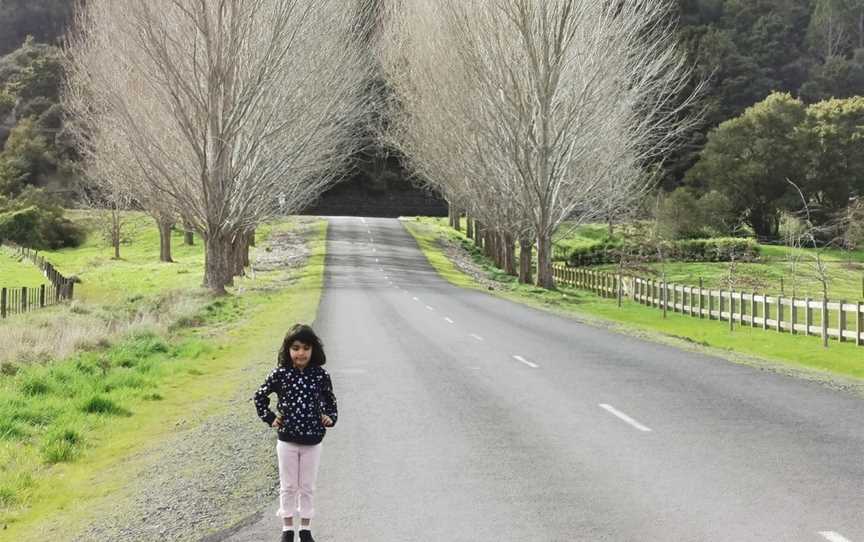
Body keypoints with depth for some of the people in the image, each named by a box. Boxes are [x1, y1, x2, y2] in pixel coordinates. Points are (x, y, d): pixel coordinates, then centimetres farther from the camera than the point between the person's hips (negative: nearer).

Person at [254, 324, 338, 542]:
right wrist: (269, 418, -1)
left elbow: (330, 400, 10)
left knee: (307, 487, 11)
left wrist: (331, 417, -6)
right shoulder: (280, 374, -9)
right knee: (288, 486, 10)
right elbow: (260, 396, 4)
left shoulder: (320, 375, -6)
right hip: (287, 440, 0)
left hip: (312, 441, 1)